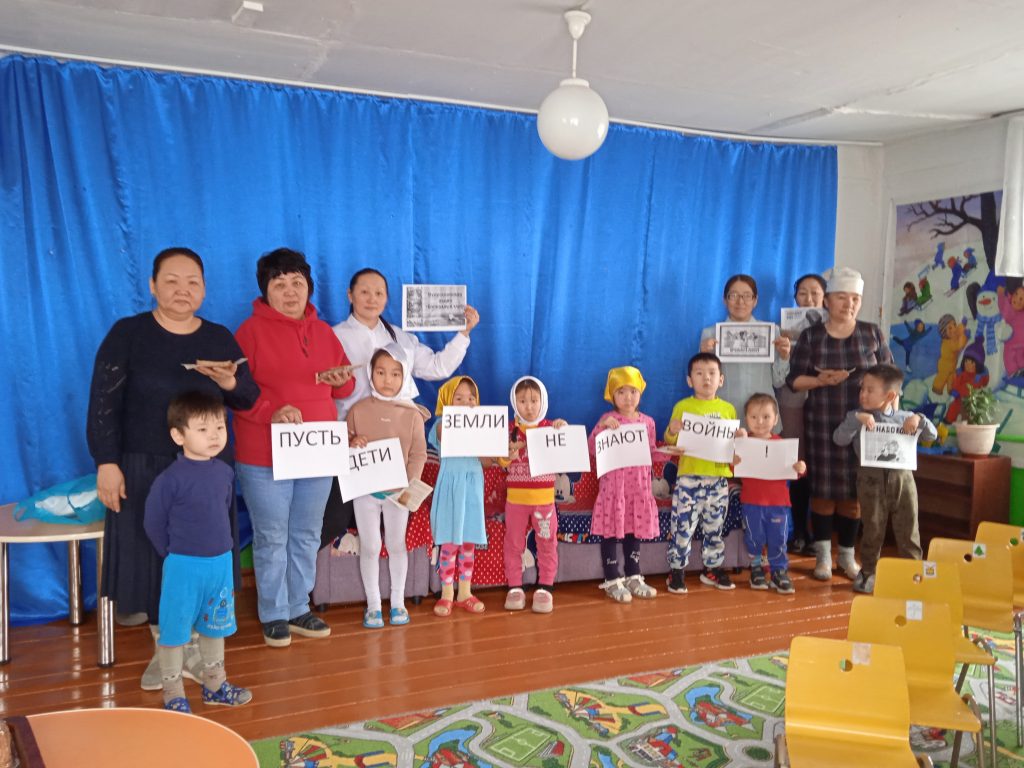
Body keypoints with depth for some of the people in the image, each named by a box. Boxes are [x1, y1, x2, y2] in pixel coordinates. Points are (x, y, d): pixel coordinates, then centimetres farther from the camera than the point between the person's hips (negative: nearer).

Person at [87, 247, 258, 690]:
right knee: (152, 556, 4)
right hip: (145, 469, -2)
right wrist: (107, 463, -13)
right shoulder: (127, 334, -5)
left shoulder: (220, 338, 4)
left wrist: (230, 383, -16)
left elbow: (249, 399, 6)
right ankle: (163, 649, 23)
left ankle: (197, 647, 24)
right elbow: (103, 403, -7)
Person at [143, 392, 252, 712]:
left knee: (215, 626, 19)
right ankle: (173, 693, 24)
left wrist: (223, 547, 10)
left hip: (221, 562, 6)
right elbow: (154, 524, -9)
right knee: (175, 630, 6)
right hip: (183, 566, -5)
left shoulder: (225, 472, -1)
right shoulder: (170, 479, -17)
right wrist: (175, 555, -2)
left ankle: (215, 685, 36)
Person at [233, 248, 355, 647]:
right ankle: (273, 615, 20)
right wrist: (271, 412, -26)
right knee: (271, 538, 5)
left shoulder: (324, 332, 10)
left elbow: (344, 386, 15)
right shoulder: (252, 330, -6)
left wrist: (341, 381, -9)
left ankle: (299, 609, 29)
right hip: (265, 457, -5)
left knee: (307, 535, 14)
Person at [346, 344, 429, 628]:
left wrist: (409, 485, -14)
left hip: (398, 491, 0)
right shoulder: (358, 410, -4)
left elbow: (419, 453, -4)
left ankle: (398, 602, 25)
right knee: (370, 547, 7)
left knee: (397, 545, 12)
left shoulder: (412, 414, -4)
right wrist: (351, 445, -20)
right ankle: (373, 604, 19)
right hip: (365, 490, 0)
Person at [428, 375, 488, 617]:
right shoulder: (443, 425, -1)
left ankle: (465, 592, 17)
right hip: (451, 484, -4)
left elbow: (486, 460, 7)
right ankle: (447, 593, 8)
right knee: (450, 542, -2)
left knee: (469, 541, 8)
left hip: (473, 484, 4)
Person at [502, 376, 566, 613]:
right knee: (513, 543, 6)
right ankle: (515, 587, 16)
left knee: (547, 543, 4)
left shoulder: (550, 428, 1)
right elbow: (502, 462, 0)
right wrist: (509, 454, -22)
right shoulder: (509, 430, 2)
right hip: (516, 497, 0)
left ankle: (545, 588, 14)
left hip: (544, 497, 0)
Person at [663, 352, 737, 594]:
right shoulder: (682, 406, -1)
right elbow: (670, 441, 1)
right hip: (689, 476, -3)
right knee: (682, 525, -3)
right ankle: (676, 570, 8)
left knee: (714, 526, 13)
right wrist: (672, 431, -20)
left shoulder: (728, 409, 9)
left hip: (719, 477, 3)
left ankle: (712, 568, 26)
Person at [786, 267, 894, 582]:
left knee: (854, 490, 4)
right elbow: (794, 380, -1)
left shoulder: (872, 334, 4)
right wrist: (821, 380, -18)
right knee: (822, 490, 2)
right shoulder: (811, 336, 0)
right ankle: (823, 556, 14)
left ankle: (847, 554, 19)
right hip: (821, 423, -1)